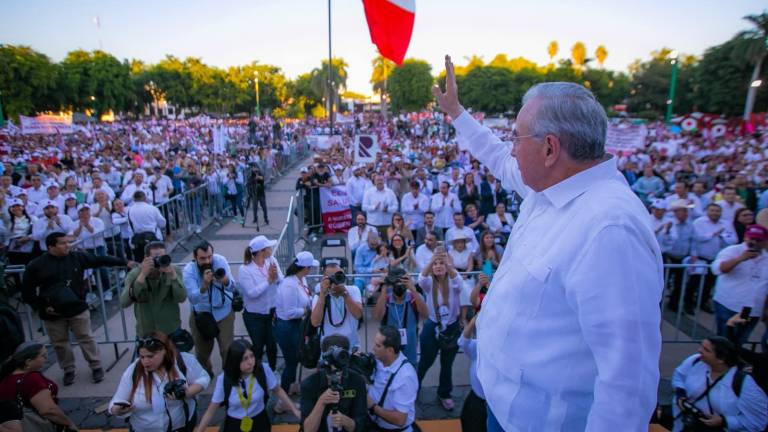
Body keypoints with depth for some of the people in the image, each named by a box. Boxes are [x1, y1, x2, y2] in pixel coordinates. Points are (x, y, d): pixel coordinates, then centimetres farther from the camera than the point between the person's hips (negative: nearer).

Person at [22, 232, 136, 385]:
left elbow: (100, 260, 0)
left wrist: (125, 262, -8)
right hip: (52, 314, 0)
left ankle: (96, 367, 20)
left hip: (77, 309, 0)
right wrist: (42, 307, -10)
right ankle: (68, 370, 31)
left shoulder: (77, 257, -4)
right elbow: (27, 292, -1)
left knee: (86, 338, 8)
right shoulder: (36, 265, -8)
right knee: (60, 343, 13)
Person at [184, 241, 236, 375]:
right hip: (201, 314, 1)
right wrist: (204, 285, -47)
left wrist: (225, 281, -44)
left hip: (224, 312, 0)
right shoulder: (188, 271, -19)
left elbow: (232, 287, -22)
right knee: (202, 352, 13)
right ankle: (205, 375, 42)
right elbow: (193, 298, -28)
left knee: (227, 350, -1)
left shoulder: (220, 261, -17)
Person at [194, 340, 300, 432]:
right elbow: (211, 410, -8)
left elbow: (277, 390, -4)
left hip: (259, 422, 0)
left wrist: (295, 410, -6)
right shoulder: (224, 379, -21)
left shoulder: (263, 369, -20)